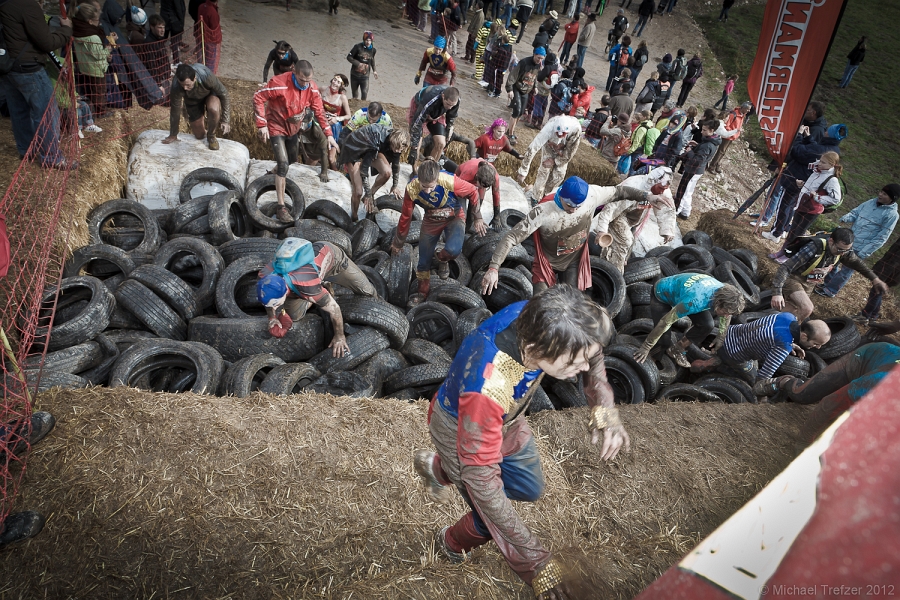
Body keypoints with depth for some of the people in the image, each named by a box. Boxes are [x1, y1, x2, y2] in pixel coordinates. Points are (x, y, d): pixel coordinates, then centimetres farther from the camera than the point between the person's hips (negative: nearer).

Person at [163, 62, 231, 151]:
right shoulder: (176, 86, -34)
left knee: (213, 109, -37)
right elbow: (175, 110, -21)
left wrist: (226, 121, -25)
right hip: (192, 100, 2)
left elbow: (223, 94, -25)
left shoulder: (206, 76, -41)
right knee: (199, 136, 2)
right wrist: (173, 135, -10)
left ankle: (211, 136, -9)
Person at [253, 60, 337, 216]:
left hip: (294, 129, 6)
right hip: (277, 127, -6)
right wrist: (262, 124, -25)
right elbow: (258, 98, -22)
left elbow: (319, 111, -4)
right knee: (283, 164, -17)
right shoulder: (279, 83, -29)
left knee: (292, 161, 21)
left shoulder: (312, 88, -14)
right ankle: (281, 207, -12)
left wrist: (328, 134, -8)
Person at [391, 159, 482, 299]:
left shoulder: (450, 182, -34)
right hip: (431, 220, 2)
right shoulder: (411, 189, -27)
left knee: (453, 250, -30)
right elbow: (405, 217, -11)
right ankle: (422, 294, 31)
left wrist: (478, 218, -3)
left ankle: (442, 260, 7)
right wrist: (398, 243, 0)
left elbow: (473, 192, -15)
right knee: (424, 262, 6)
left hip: (454, 217, -2)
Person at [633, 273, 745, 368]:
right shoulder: (695, 301, -45)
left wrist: (721, 337, 2)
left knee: (708, 325, -15)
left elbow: (727, 313, 2)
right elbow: (666, 321, -38)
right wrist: (646, 347, -31)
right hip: (661, 295, -6)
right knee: (665, 338, -16)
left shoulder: (724, 291, -24)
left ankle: (676, 350, 1)